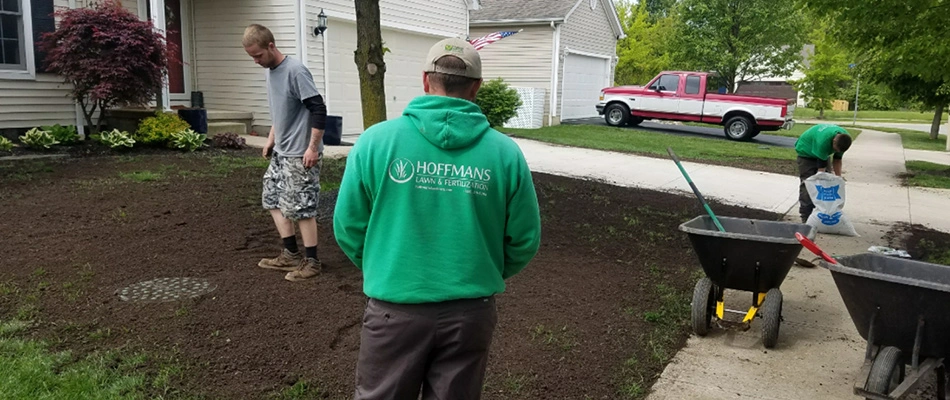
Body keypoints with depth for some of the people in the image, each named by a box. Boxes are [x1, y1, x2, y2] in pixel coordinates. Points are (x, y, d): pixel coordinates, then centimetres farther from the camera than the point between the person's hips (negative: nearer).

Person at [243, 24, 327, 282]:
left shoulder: (295, 71, -18)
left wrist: (313, 147, -22)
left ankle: (311, 261, 9)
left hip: (300, 153, -10)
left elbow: (318, 109, -21)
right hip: (281, 152, 10)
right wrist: (271, 139, 20)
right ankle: (291, 254, 22)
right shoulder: (269, 72, 10)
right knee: (272, 199, 13)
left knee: (300, 208, -4)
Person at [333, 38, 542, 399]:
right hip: (471, 311, 1)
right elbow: (525, 241, -1)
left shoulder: (377, 141, -10)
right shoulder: (505, 152, -8)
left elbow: (348, 227, -3)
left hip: (395, 307, -1)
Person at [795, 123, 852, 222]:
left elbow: (837, 160, -7)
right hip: (806, 152, -6)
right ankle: (805, 218, -13)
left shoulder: (844, 138, -21)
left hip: (823, 153, 6)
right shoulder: (823, 141, -42)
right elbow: (821, 168, -37)